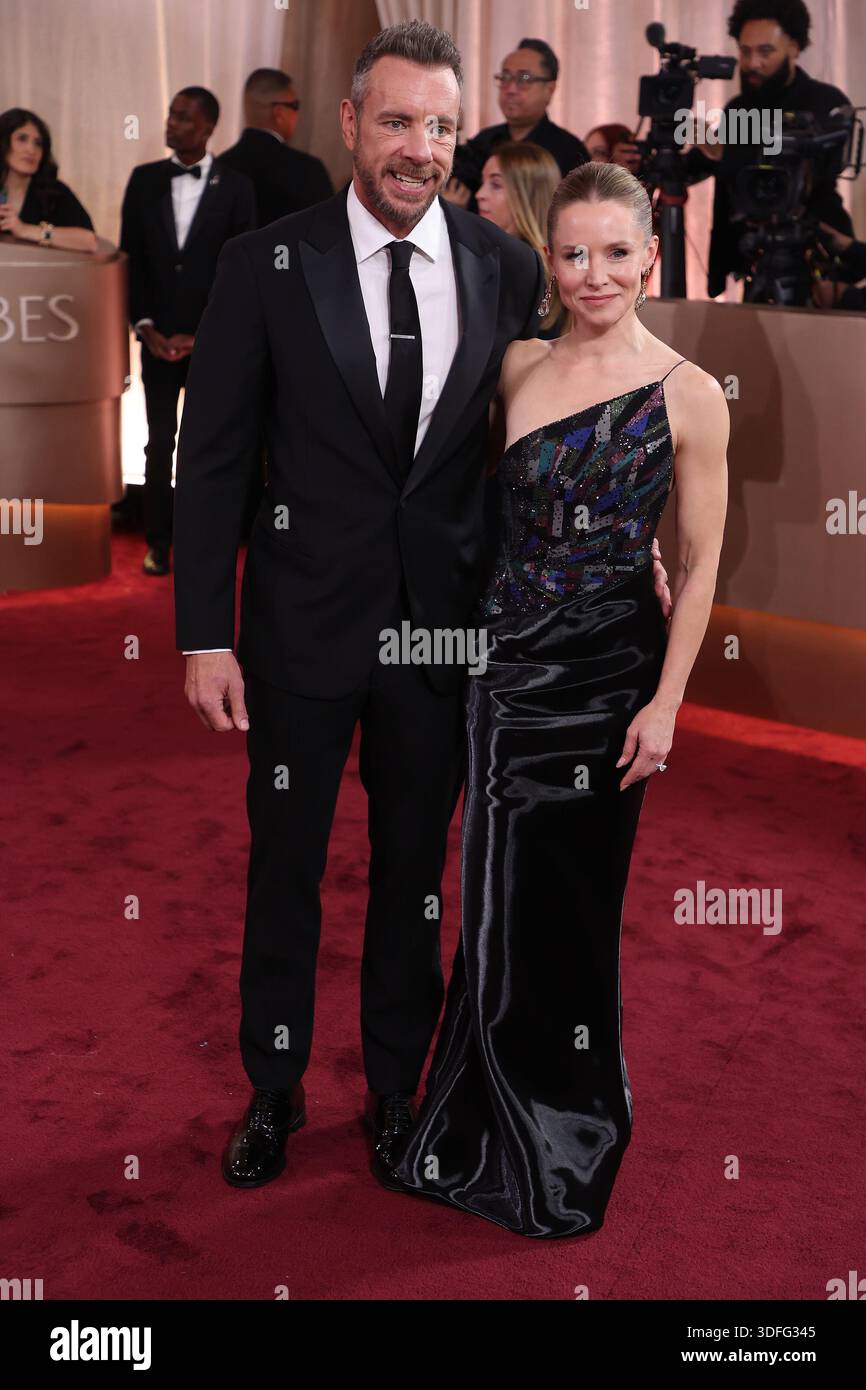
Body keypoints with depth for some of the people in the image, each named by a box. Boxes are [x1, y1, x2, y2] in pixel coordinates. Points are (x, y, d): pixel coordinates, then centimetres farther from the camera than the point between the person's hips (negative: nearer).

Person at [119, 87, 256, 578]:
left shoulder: (236, 186, -1)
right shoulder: (145, 179, 6)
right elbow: (131, 257, 6)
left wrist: (202, 335, -10)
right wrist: (145, 326, -4)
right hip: (158, 337, 2)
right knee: (160, 442, 6)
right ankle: (159, 542, 14)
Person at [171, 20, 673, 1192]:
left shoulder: (506, 268, -1)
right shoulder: (267, 263, -7)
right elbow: (212, 457, -6)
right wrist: (205, 635, -10)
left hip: (443, 620, 2)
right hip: (305, 622, -1)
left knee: (415, 869, 15)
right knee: (285, 867, 12)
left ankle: (395, 1086, 36)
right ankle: (274, 1091, 33)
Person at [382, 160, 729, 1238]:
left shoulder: (689, 397, -7)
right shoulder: (520, 369, 4)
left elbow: (699, 566, -5)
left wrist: (666, 704, -8)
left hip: (607, 669, -3)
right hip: (508, 659, 4)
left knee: (570, 904, 8)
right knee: (502, 902, 11)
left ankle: (567, 1147, 31)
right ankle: (489, 1137, 33)